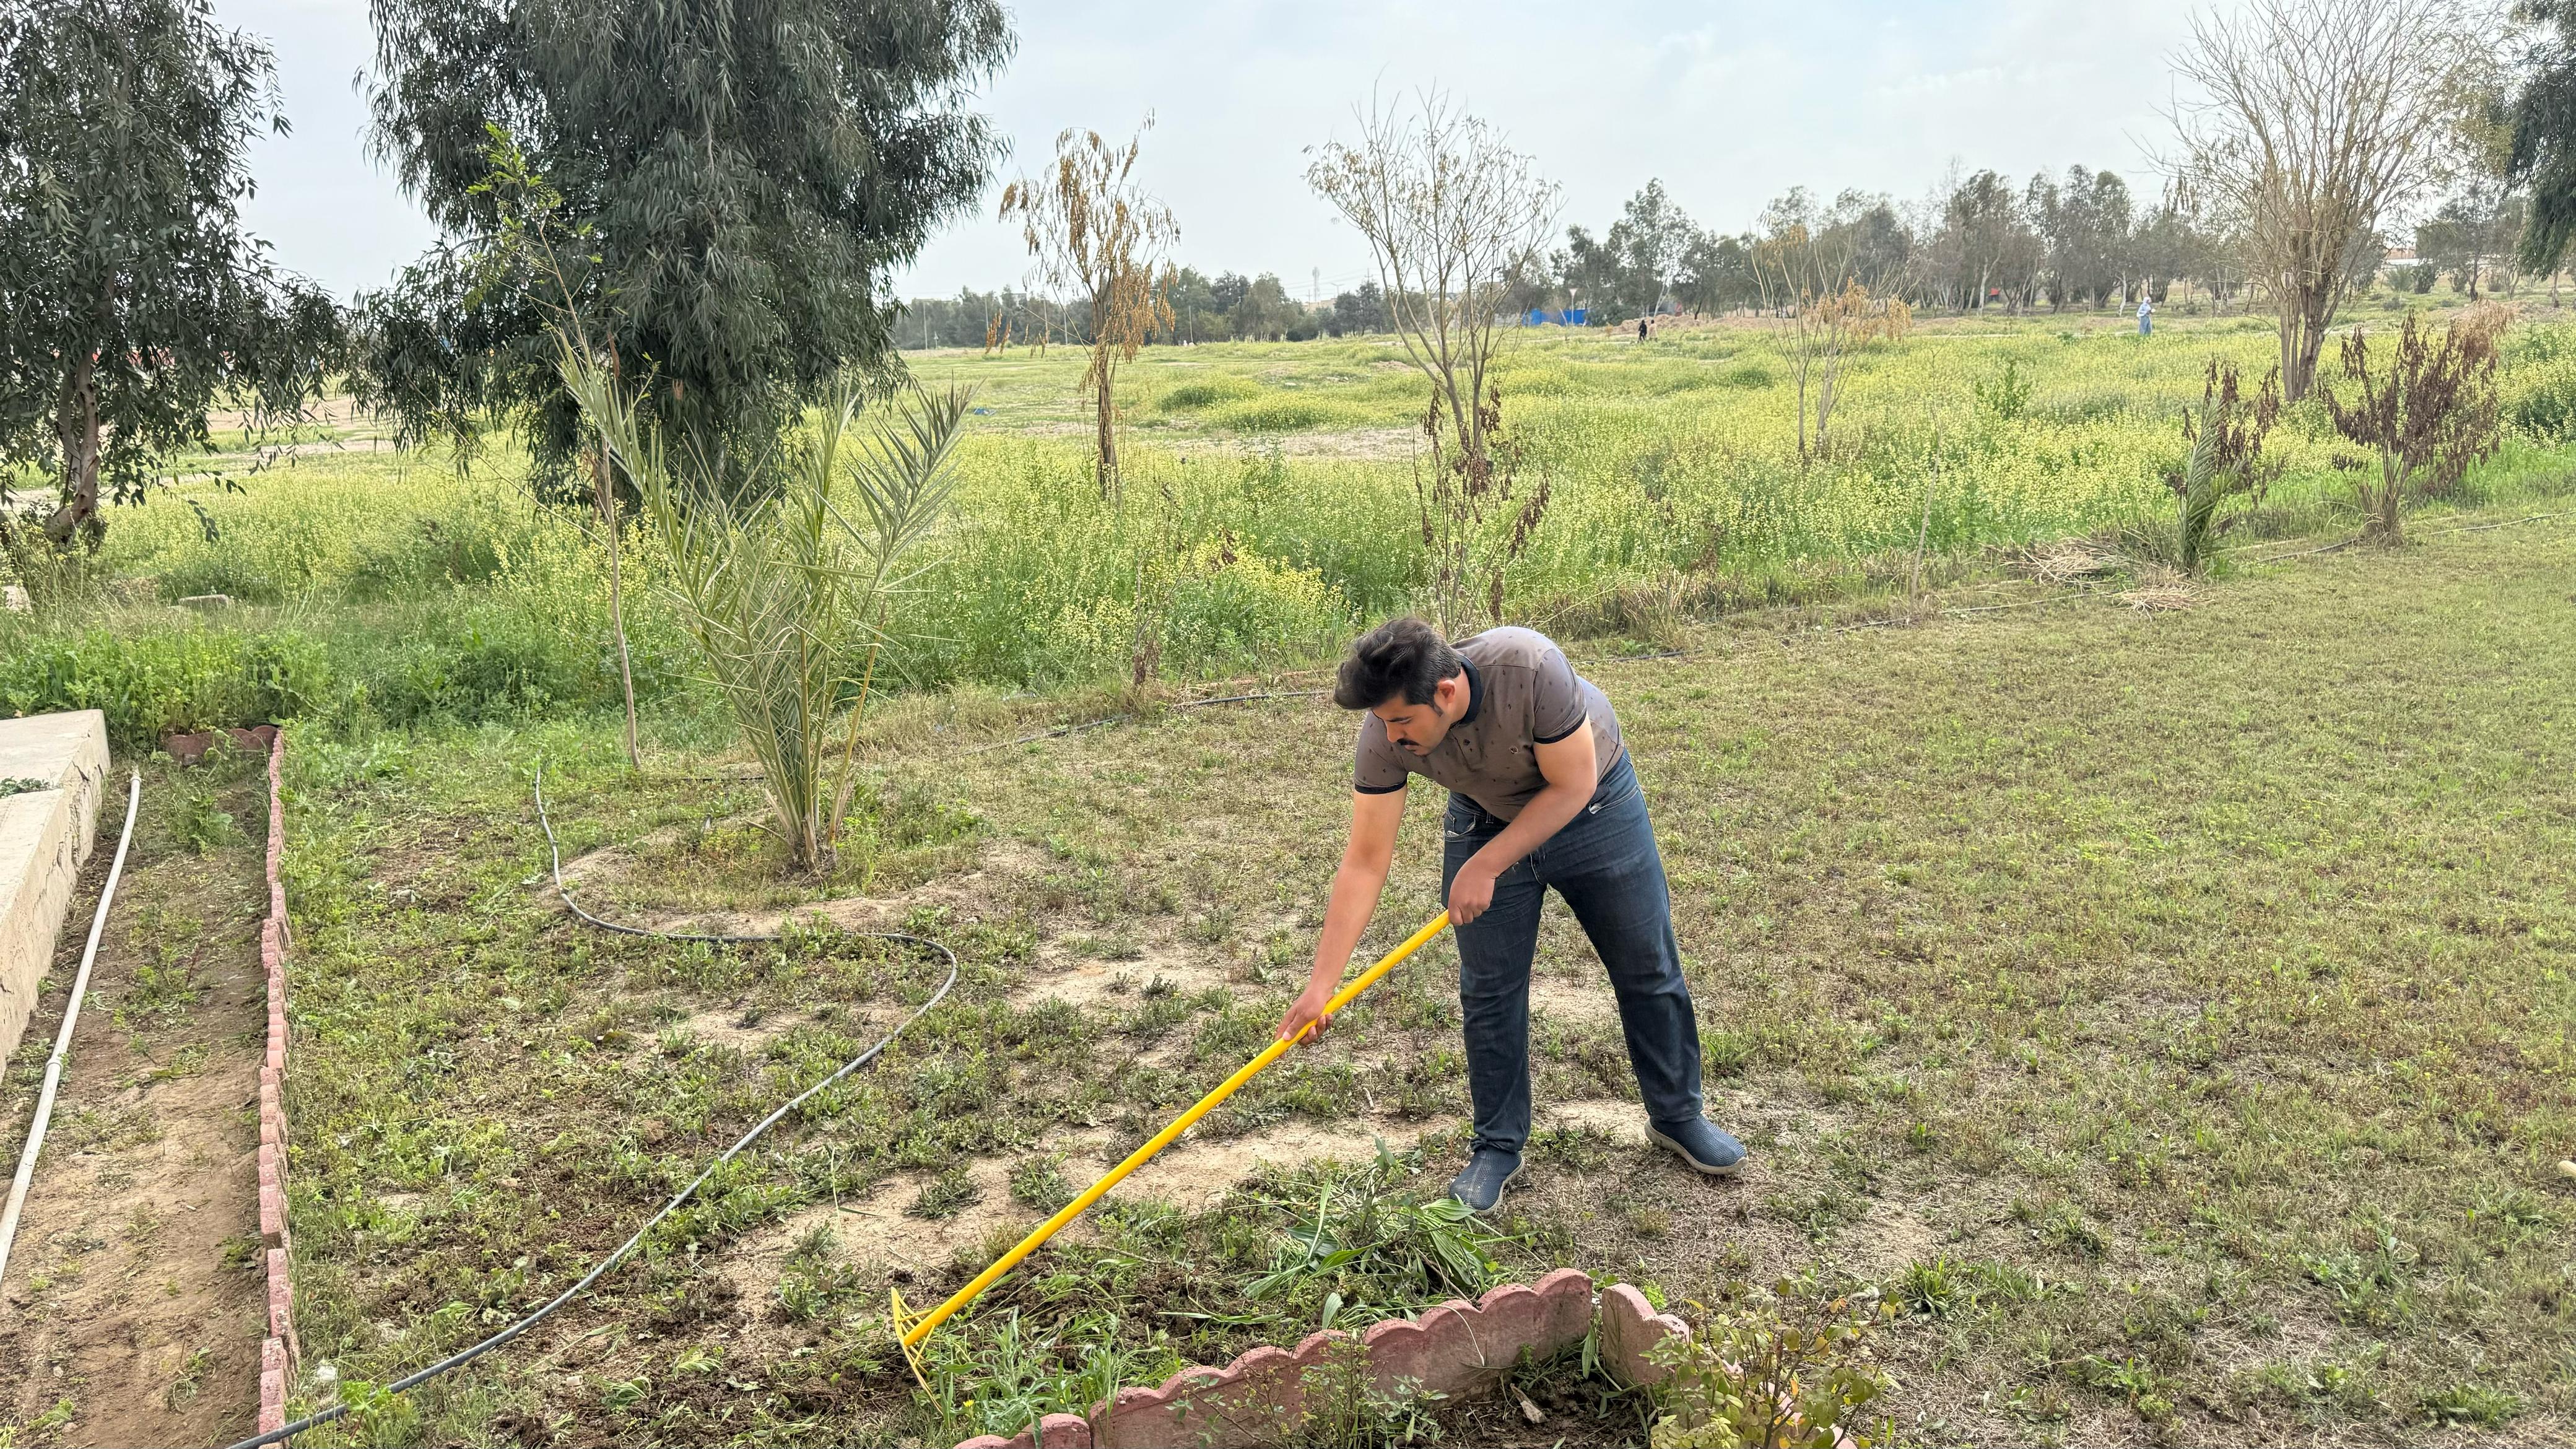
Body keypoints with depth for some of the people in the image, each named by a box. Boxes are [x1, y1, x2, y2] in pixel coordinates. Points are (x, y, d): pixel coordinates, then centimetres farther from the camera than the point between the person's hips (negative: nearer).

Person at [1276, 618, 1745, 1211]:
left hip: (1590, 804, -2)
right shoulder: (1383, 735, -28)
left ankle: (1677, 1117, 29)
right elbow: (1365, 863, -24)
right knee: (1488, 991, 1)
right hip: (1486, 819, 2)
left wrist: (1485, 867, -27)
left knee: (1649, 971, 9)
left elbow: (1571, 786, -27)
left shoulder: (1530, 668, -41)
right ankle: (1498, 1146, 19)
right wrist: (1321, 983, -26)